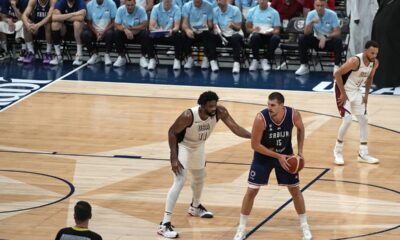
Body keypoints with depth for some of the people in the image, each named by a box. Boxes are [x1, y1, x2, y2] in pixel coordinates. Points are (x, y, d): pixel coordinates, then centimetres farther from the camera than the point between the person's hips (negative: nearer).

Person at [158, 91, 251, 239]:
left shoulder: (220, 112, -25)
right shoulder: (188, 116, -37)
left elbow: (236, 128, -24)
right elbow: (172, 132, -26)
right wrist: (174, 158, -29)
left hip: (198, 147, 7)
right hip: (182, 146, -7)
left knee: (200, 178, 26)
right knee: (179, 182, -18)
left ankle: (195, 207, 55)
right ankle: (165, 224, -18)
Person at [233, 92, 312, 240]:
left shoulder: (293, 115, -23)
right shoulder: (261, 118, -32)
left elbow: (300, 128, 2)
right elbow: (255, 145, -23)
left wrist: (300, 151, -6)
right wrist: (278, 156, -25)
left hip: (285, 154, 2)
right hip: (263, 155, -2)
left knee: (295, 189, 5)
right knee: (252, 190, -2)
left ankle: (305, 227, 20)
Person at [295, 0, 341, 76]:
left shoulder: (332, 14, -15)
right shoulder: (311, 14, -8)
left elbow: (337, 32, -17)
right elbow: (306, 33, -12)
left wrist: (325, 37, -32)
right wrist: (311, 23, -31)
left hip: (330, 40, -3)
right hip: (317, 40, 3)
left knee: (338, 40, -35)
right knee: (302, 39, -21)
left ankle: (336, 67, -26)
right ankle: (304, 66, -14)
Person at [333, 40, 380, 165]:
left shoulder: (375, 63, -8)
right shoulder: (355, 61, -30)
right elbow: (337, 74, -25)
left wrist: (366, 95, 5)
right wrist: (343, 94, -23)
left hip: (357, 92, 8)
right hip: (344, 90, -8)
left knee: (364, 120, 6)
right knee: (347, 120, -16)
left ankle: (363, 154, 14)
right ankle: (338, 151, 3)